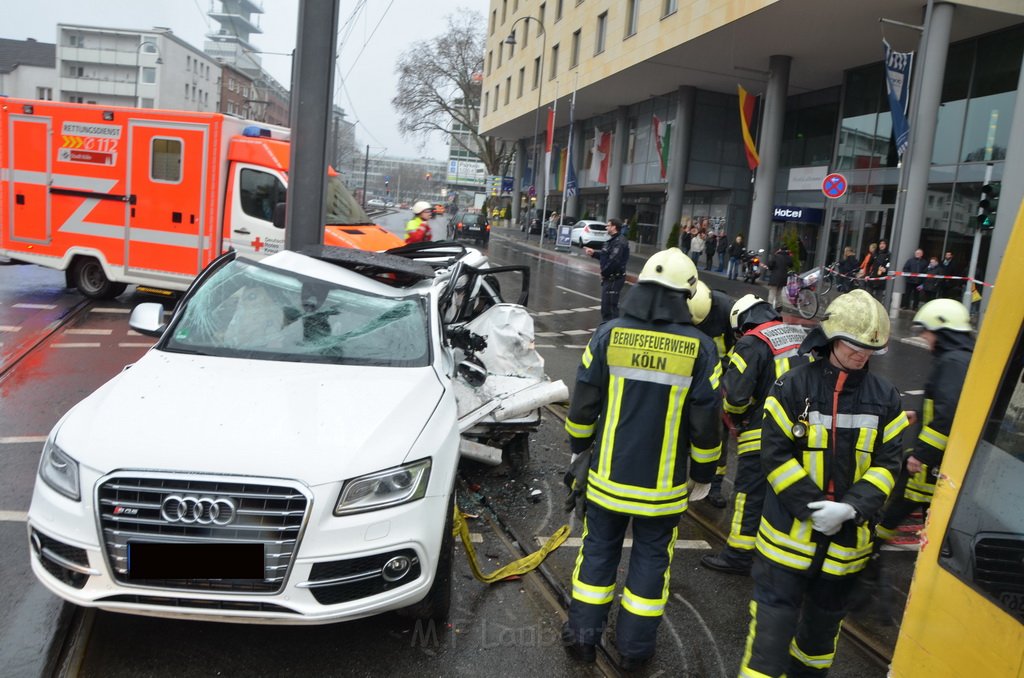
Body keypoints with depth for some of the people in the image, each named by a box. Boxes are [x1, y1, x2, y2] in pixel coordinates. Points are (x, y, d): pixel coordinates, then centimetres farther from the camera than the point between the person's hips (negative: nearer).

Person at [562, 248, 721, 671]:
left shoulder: (608, 336, -8)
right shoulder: (699, 348, -10)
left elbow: (583, 405, -3)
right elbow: (705, 423, -6)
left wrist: (580, 447, 13)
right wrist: (703, 474, 7)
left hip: (608, 476, 1)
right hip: (664, 484, -1)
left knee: (599, 550, 16)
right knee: (651, 557, 14)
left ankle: (583, 634, 25)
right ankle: (634, 647, 24)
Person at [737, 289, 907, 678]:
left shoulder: (885, 398, -1)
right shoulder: (794, 386, -11)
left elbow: (886, 464, -2)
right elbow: (775, 453, -12)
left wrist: (851, 508, -16)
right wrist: (811, 506, -18)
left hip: (847, 536, 4)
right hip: (790, 528, -4)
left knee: (825, 615, 23)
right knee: (774, 614, 2)